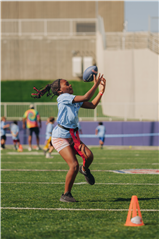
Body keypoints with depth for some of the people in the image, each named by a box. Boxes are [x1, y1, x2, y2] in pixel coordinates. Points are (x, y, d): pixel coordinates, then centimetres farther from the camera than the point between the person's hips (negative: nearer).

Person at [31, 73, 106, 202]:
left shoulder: (75, 99, 14)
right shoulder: (63, 97, -12)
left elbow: (92, 105, 11)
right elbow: (85, 98, -20)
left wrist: (101, 90, 6)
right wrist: (96, 85, -14)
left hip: (73, 136, 8)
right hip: (60, 137, -8)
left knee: (89, 155, -15)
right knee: (74, 165, -18)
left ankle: (85, 169, 21)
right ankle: (66, 195, -3)